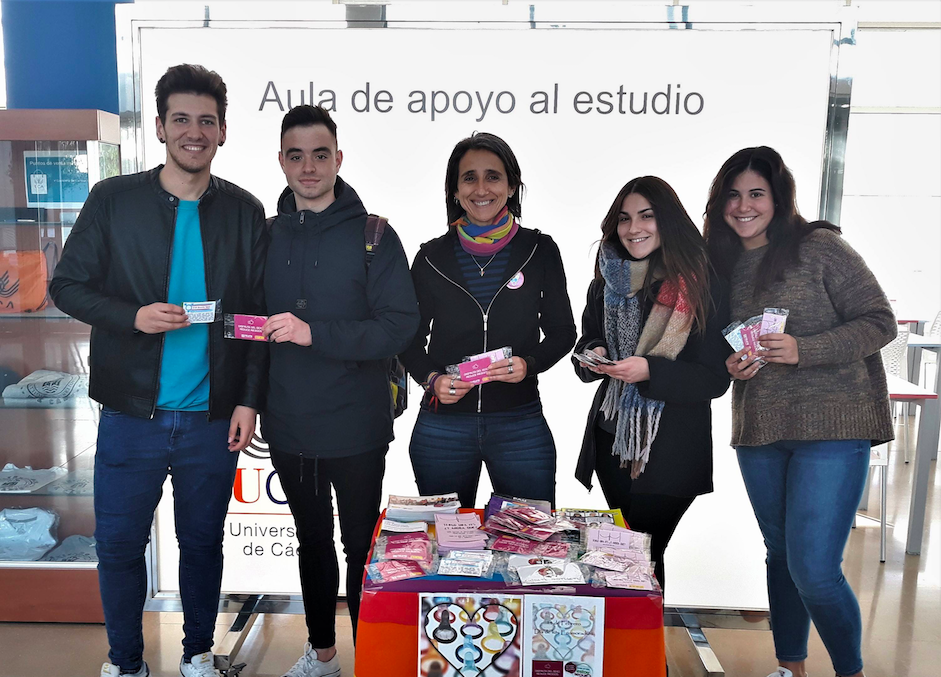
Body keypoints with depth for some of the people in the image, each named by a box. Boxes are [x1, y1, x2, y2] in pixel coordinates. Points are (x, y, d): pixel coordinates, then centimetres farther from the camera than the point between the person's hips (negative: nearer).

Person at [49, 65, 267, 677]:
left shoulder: (244, 211, 2)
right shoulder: (113, 199, 0)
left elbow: (258, 313, 4)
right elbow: (68, 286, 2)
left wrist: (249, 399, -3)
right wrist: (133, 317, -16)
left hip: (213, 418, 1)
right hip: (132, 414, 0)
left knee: (203, 542, 14)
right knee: (118, 544, 11)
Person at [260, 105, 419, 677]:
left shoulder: (373, 234, -8)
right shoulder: (269, 235, 5)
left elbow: (400, 327, -16)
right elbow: (252, 322, 13)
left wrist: (315, 333, -26)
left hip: (355, 430, -4)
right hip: (288, 426, 5)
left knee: (360, 546, 9)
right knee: (313, 541, 20)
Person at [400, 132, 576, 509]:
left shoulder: (540, 250, 1)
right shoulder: (431, 257, 2)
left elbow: (562, 331, 5)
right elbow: (410, 339, 8)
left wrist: (529, 364, -14)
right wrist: (432, 380, -11)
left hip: (521, 425, 0)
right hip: (442, 429, 1)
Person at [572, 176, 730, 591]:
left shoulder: (704, 287, -9)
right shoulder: (607, 282, 7)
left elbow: (715, 379, -11)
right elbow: (585, 344, 15)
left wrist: (650, 372, -24)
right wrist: (592, 356, -8)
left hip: (672, 450, -5)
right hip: (610, 439, 5)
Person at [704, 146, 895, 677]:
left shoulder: (820, 247, -7)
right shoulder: (722, 265, 10)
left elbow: (880, 322, -9)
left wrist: (803, 350, -21)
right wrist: (729, 365, -4)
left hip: (832, 427, -5)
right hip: (759, 433, 6)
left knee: (814, 570, -9)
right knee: (781, 556, 17)